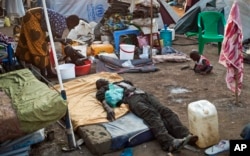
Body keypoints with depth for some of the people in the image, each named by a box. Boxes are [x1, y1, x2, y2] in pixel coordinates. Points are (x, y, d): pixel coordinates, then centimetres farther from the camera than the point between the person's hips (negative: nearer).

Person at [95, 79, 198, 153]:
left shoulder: (121, 82, 42)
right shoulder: (103, 90, 23)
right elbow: (103, 101, 4)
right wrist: (109, 109, -19)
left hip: (143, 94, 6)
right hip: (131, 98, -6)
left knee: (164, 111, -20)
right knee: (151, 114, -33)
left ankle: (186, 135, -38)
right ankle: (169, 143, -55)